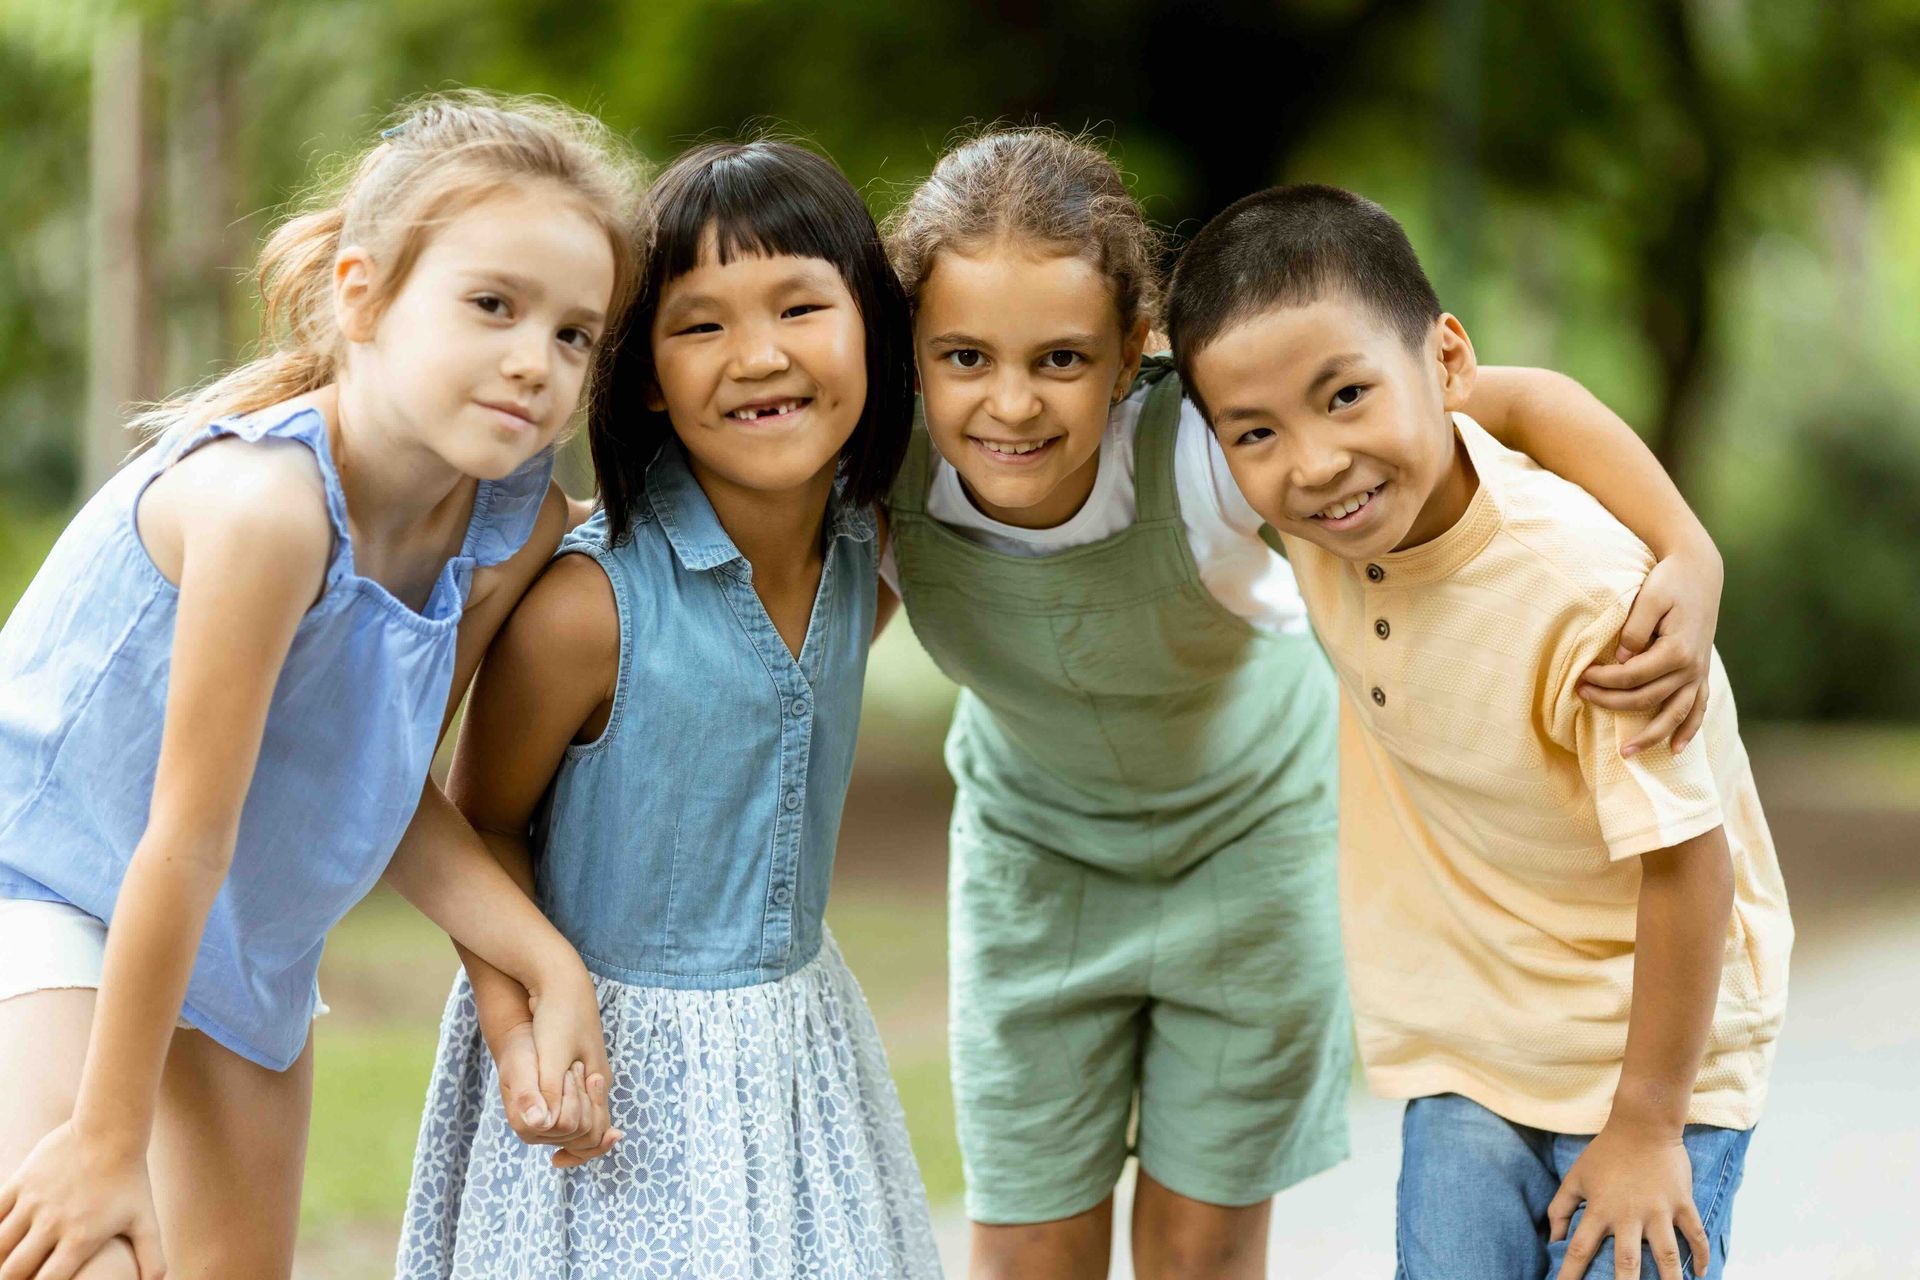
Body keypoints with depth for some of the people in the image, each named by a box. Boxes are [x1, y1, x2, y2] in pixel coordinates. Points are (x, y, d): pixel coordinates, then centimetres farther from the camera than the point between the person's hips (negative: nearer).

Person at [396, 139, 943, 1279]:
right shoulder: (588, 605, -22)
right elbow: (481, 823, -11)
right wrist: (521, 1034, -18)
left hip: (797, 1041, 6)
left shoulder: (868, 562, -3)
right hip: (612, 1055, -6)